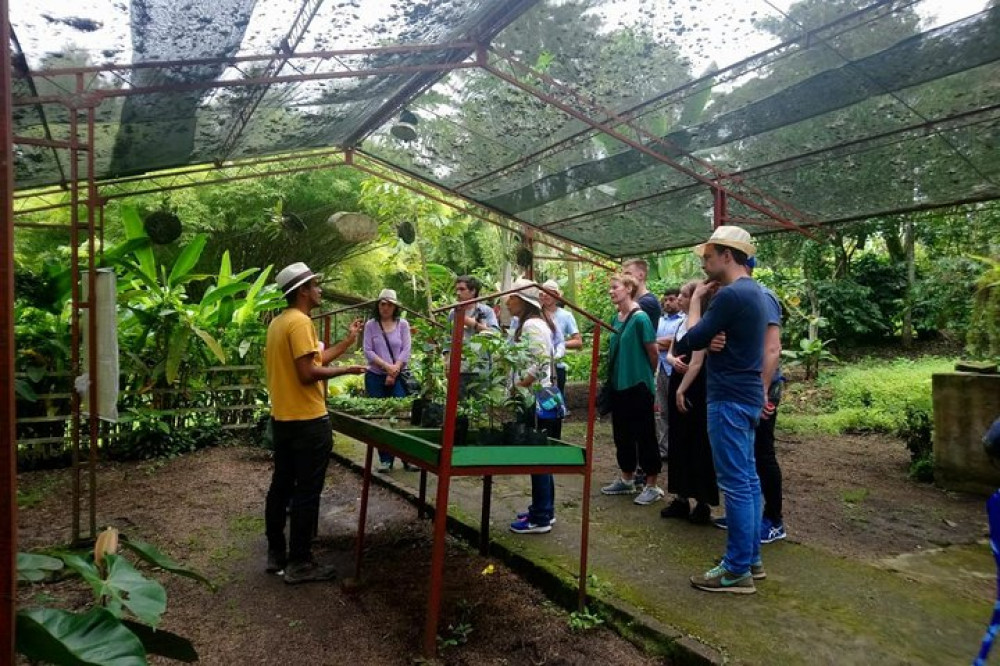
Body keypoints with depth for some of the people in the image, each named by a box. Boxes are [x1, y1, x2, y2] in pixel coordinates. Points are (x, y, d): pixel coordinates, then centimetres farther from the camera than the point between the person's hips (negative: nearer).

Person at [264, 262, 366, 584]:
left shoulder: (278, 322, 13)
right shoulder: (300, 322, -18)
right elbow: (308, 372, -23)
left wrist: (348, 340, 18)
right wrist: (346, 370, -10)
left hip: (282, 418, 10)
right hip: (307, 421, -10)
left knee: (281, 486, 16)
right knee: (306, 493, -1)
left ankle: (276, 554, 25)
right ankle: (299, 563, 7)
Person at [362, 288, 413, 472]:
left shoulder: (403, 324, 5)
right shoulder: (370, 325, 3)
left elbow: (406, 351, -1)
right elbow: (368, 351, -4)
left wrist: (394, 372, -10)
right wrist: (387, 366, -14)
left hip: (397, 377, 0)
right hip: (375, 377, 0)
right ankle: (385, 459, 10)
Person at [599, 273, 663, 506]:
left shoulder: (640, 317, -15)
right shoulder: (616, 318, 8)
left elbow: (653, 351, -9)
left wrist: (646, 374, 5)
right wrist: (614, 373, 15)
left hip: (638, 385, -8)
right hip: (618, 384, 8)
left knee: (644, 435, 2)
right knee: (622, 434, 15)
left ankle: (652, 486, 13)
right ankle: (626, 480, 29)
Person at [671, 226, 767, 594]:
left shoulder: (731, 294, -18)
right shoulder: (752, 291, 14)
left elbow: (694, 339, -12)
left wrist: (696, 300, -1)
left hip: (730, 399, -10)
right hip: (746, 396, 10)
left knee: (735, 484, -4)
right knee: (748, 479, 14)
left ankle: (737, 570, 4)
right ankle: (751, 558, 24)